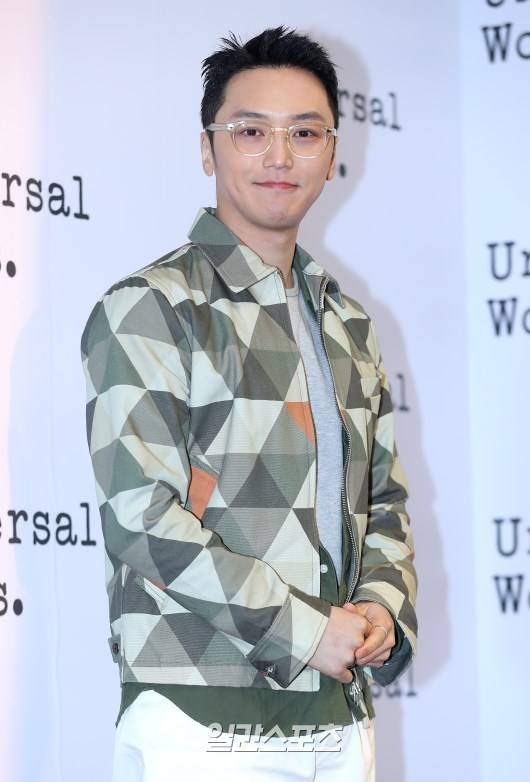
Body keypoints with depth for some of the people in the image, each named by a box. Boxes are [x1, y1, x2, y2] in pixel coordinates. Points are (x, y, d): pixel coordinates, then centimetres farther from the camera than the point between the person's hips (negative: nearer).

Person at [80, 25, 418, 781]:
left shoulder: (350, 327, 17)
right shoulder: (148, 308, -5)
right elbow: (141, 515, -13)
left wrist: (384, 606, -2)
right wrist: (305, 632, -15)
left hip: (340, 718, 6)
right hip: (203, 721, -6)